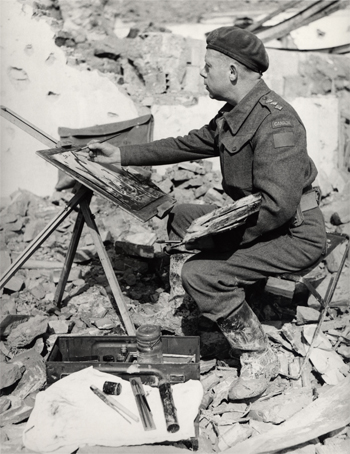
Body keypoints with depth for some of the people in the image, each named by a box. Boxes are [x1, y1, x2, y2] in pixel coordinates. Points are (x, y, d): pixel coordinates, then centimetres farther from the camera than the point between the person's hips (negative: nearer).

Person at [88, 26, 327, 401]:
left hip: (296, 233, -10)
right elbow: (187, 144, 16)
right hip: (257, 219, 10)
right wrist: (122, 155, 13)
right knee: (181, 216, 15)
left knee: (200, 274, -23)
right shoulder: (233, 114, 6)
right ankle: (225, 298, 15)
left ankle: (259, 359, -5)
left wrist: (224, 237, -22)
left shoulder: (275, 123, -25)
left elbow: (278, 206, -32)